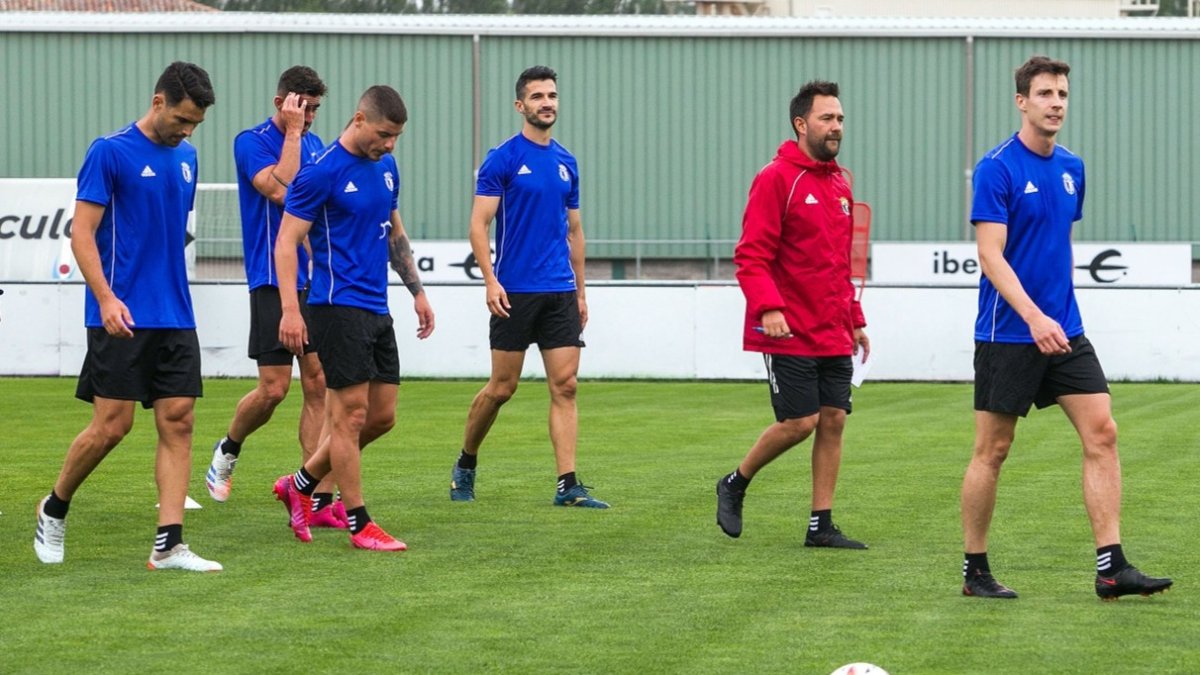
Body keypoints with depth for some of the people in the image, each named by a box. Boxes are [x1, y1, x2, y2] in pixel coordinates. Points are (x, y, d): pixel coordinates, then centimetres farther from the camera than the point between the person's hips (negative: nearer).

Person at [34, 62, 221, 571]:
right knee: (112, 424, -6)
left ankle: (168, 544, -3)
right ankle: (54, 510, 17)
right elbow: (82, 233, -10)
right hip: (122, 317, -6)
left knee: (178, 422, -2)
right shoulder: (110, 152, -7)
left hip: (175, 318, 6)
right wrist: (106, 298, -21)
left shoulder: (185, 158, 13)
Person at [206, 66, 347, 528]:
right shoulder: (252, 142, -6)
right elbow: (281, 189, -23)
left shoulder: (316, 145, 13)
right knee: (274, 389, -7)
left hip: (315, 283, 6)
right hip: (273, 282, -6)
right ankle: (227, 451, 23)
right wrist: (292, 132, -17)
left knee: (319, 386, 0)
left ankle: (318, 500, 0)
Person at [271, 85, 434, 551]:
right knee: (352, 413, -6)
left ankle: (300, 485, 24)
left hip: (376, 310, 8)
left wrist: (417, 291, 20)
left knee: (382, 415, 9)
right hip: (339, 307, -8)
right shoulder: (322, 172, -12)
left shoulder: (386, 167, 12)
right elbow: (286, 242, -12)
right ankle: (359, 525, 1)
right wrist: (290, 309, -20)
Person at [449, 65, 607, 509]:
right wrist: (490, 280, -19)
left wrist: (580, 291, 17)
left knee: (565, 385, -3)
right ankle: (465, 464, 23)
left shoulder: (566, 163, 12)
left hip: (560, 291, 5)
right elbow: (479, 224, -8)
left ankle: (567, 485, -5)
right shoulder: (502, 159, -5)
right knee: (502, 386, 1)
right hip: (515, 292, -5)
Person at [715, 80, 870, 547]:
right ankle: (734, 486, 14)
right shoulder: (775, 179, -10)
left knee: (833, 420, 3)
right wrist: (768, 307, -27)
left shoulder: (839, 184, 14)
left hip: (833, 334, 7)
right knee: (799, 422, -8)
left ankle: (821, 525, 9)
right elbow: (751, 256, -15)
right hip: (789, 333, -7)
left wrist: (855, 319, 20)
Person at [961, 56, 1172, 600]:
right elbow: (990, 255, -18)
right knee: (992, 450, 1)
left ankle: (1110, 566, -5)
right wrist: (1035, 318, -27)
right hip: (1007, 335, -6)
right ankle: (974, 571, 13)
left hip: (1064, 329, 6)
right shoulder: (997, 168, -12)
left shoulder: (1072, 169, 10)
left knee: (1102, 433, -4)